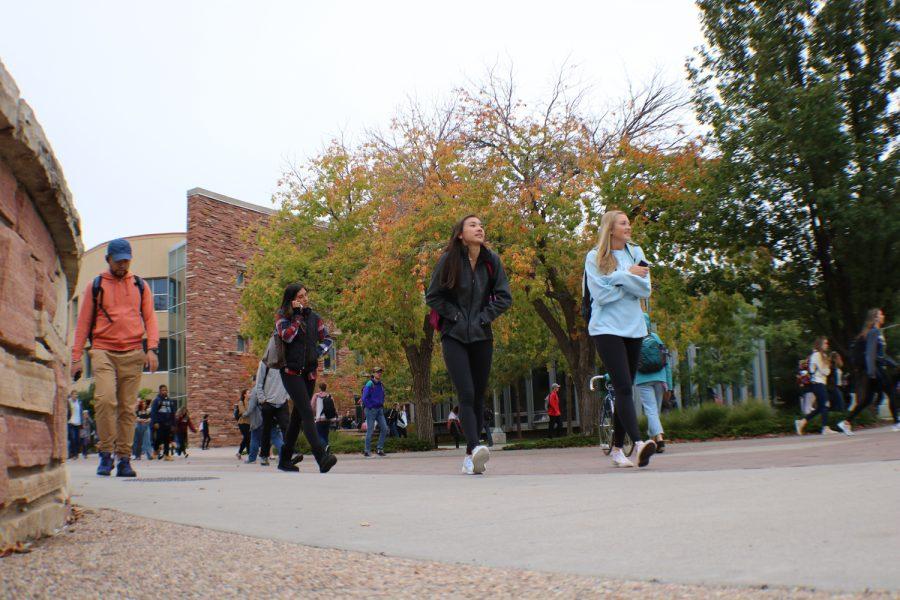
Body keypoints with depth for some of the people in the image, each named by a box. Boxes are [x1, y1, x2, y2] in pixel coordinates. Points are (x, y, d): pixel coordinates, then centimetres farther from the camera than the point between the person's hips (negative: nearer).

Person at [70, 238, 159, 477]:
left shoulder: (140, 286, 15)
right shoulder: (95, 286, 12)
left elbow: (150, 318, 11)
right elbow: (83, 323, 11)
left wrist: (152, 348, -5)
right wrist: (76, 357, 4)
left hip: (132, 354, 1)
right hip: (103, 351, -1)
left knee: (127, 407, 0)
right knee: (105, 399, -20)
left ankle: (124, 458, 4)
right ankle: (106, 453, -9)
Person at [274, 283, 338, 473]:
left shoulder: (313, 317, 12)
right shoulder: (282, 315, 0)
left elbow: (326, 339, 16)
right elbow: (287, 336, -16)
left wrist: (318, 352, -3)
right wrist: (297, 315, -10)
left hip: (309, 371, 6)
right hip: (291, 370, -6)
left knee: (298, 415, 9)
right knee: (307, 412, -19)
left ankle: (285, 459, 19)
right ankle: (322, 457, -32)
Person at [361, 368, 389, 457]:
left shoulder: (381, 385, 11)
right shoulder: (369, 385, -11)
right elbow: (364, 398, -15)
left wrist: (381, 405, 13)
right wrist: (370, 407, -13)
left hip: (380, 410, 7)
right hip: (371, 410, -7)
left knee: (384, 429, 0)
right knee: (370, 430, -3)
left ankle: (379, 448, 10)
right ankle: (367, 450, 5)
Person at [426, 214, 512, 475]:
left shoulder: (491, 261, 3)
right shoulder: (449, 259, -4)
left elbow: (504, 297, 6)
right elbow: (432, 296, 0)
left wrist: (484, 317, -5)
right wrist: (455, 315, -8)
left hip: (481, 337, 3)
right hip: (454, 336, -3)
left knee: (478, 397, 3)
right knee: (466, 395, -18)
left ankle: (470, 456, 9)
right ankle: (475, 449, -30)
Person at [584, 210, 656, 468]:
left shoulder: (636, 253, 11)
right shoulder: (594, 257, -1)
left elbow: (645, 290, 0)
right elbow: (601, 294, -11)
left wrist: (619, 277, -12)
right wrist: (629, 276, -6)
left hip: (633, 328, 5)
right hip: (607, 328, -5)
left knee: (624, 389, 7)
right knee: (623, 388, -16)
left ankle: (617, 448, 13)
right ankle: (639, 443, -26)